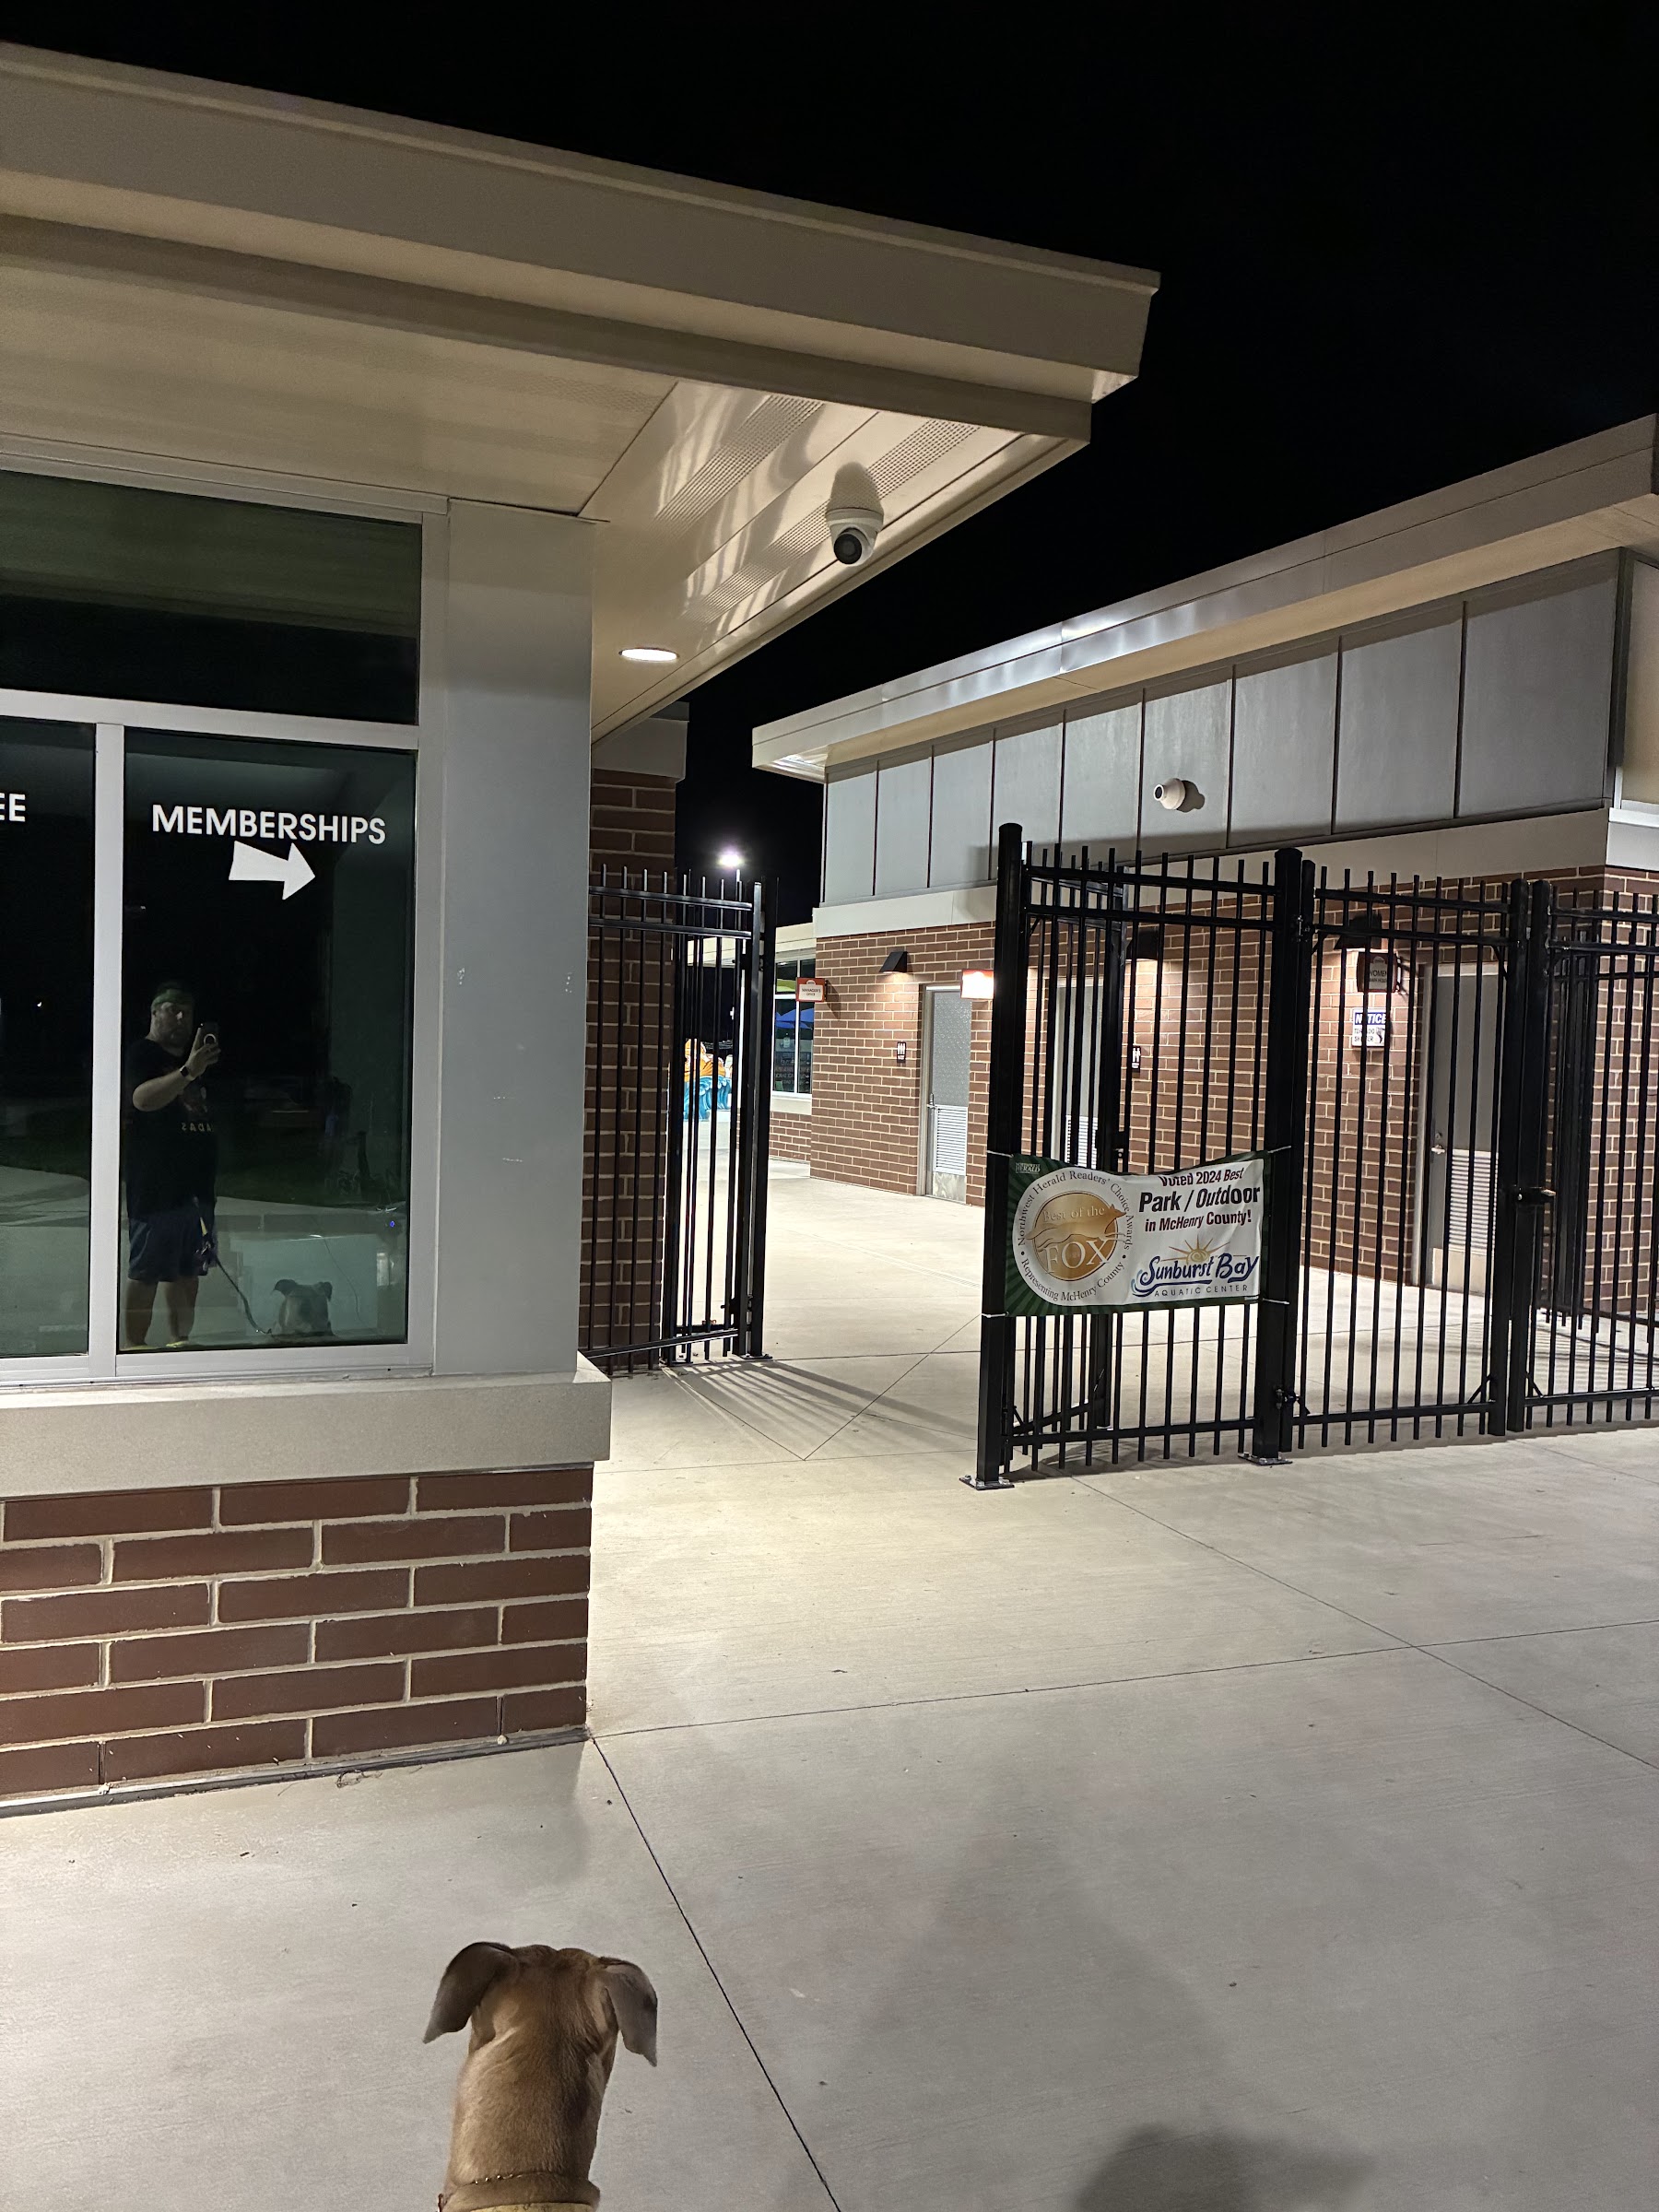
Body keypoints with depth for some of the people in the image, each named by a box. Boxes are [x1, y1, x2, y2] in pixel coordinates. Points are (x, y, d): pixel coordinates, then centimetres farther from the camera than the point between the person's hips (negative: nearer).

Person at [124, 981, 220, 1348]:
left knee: (188, 1270, 10)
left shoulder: (193, 1055, 22)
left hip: (195, 1182, 8)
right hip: (155, 1184, -8)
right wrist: (188, 1071, -36)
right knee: (145, 1272, -5)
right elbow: (142, 1098, -26)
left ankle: (179, 1341, 17)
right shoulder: (142, 1054, -3)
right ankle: (136, 1346, -2)